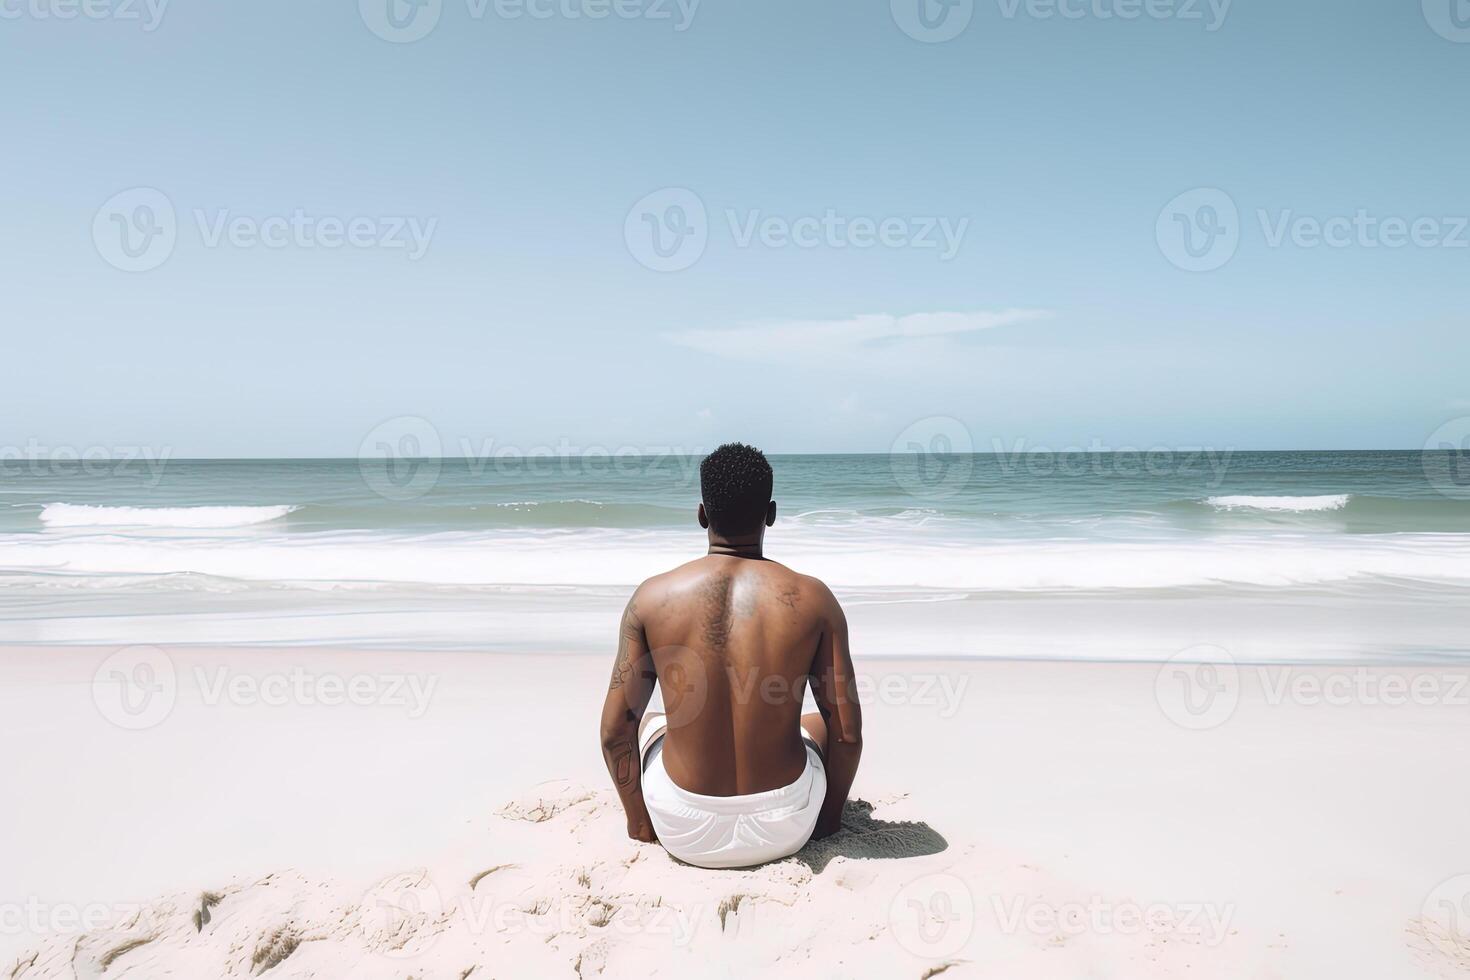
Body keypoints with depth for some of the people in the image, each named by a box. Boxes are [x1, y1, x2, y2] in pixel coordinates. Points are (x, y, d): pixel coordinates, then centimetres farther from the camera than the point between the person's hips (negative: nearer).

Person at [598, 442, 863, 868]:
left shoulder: (652, 598, -10)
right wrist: (830, 815, 13)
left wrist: (638, 819, 12)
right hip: (786, 830, 0)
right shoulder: (812, 600, -11)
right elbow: (847, 733, -6)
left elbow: (615, 730, -4)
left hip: (685, 833, 0)